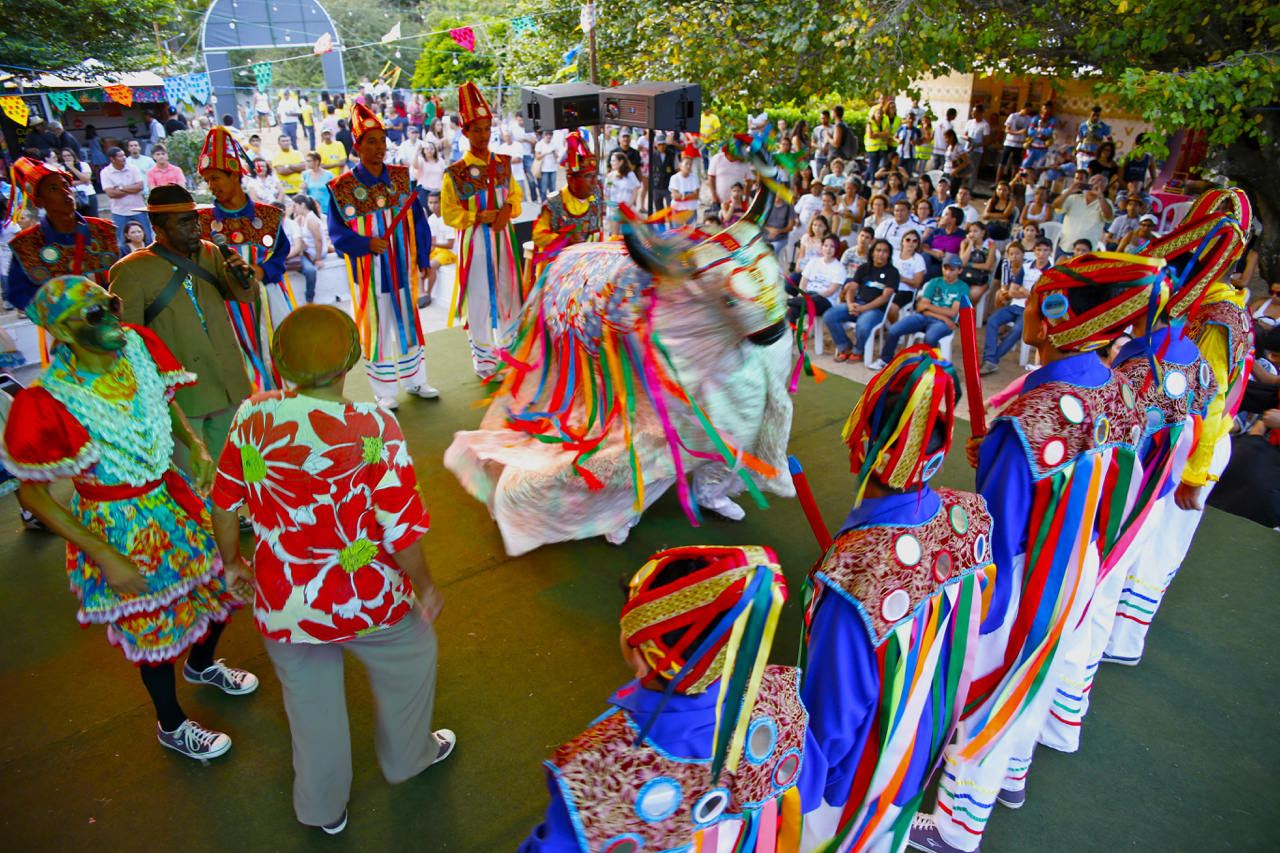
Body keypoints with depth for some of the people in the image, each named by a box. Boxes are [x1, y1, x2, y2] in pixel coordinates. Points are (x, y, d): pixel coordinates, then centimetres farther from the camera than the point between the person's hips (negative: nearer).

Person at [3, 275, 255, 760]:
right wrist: (105, 557, -17)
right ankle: (172, 726, 43)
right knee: (154, 628, 14)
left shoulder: (139, 350, -10)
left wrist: (197, 445, -9)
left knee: (220, 586, 22)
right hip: (122, 532, -5)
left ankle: (201, 664, 57)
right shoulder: (45, 405, -26)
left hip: (175, 500, 6)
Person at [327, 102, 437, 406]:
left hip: (403, 267, 3)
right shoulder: (342, 187, -7)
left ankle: (414, 380, 29)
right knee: (377, 327, 4)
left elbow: (418, 221, 6)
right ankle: (384, 391, 18)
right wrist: (367, 244, -22)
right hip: (370, 272, -3)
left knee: (409, 321, 13)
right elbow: (337, 232, -6)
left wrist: (423, 258, 4)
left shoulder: (401, 176, 2)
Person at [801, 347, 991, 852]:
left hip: (858, 782, -5)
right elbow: (970, 633, -3)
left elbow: (832, 717, -27)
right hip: (924, 751, 5)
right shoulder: (970, 519, -21)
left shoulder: (851, 574, -42)